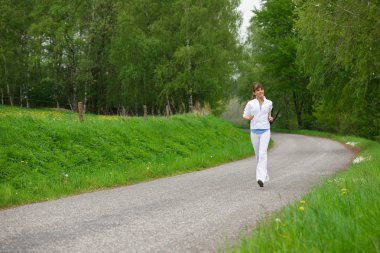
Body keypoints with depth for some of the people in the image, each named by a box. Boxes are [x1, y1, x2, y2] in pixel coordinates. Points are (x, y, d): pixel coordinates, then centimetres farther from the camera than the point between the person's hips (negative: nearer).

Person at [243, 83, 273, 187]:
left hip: (265, 131, -1)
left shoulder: (269, 103, 5)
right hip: (254, 131, 2)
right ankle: (265, 176, 26)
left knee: (263, 153, -18)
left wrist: (270, 118, 4)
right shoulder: (250, 103, 1)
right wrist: (249, 118, -14)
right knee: (258, 155, 9)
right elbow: (244, 116, 8)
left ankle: (261, 178, -28)